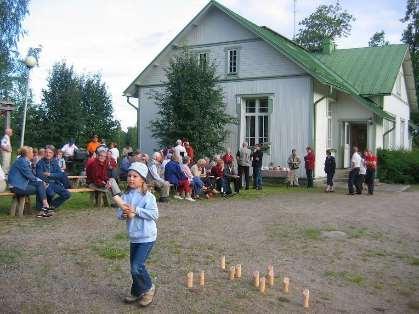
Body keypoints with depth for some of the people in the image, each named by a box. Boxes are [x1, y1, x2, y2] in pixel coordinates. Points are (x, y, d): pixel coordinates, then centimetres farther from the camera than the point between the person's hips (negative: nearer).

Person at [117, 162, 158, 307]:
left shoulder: (148, 196, -14)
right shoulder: (126, 196, 2)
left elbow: (154, 214, -20)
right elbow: (119, 212, 3)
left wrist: (136, 210, -24)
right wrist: (123, 214, -20)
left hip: (147, 237, -6)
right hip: (134, 237, 6)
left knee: (137, 267, -11)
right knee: (134, 267, 16)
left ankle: (149, 288, 14)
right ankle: (137, 292, 35)